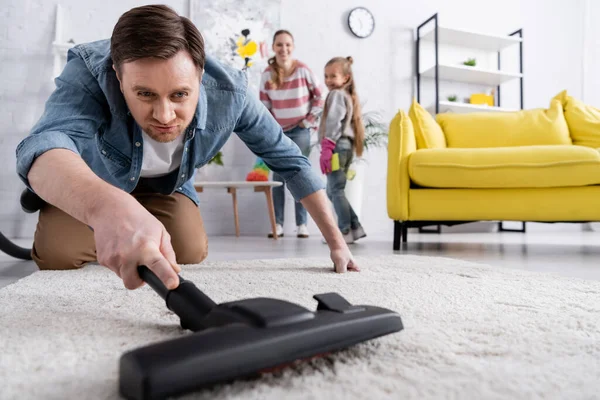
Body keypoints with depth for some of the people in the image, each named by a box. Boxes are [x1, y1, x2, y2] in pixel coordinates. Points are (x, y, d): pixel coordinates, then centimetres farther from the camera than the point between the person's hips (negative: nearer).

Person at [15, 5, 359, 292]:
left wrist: (336, 242, -21)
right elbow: (44, 145, -55)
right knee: (59, 253, -21)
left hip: (168, 186, 2)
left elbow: (290, 159, -22)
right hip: (86, 181, -1)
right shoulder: (89, 71, -38)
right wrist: (108, 207, -78)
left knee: (191, 255, -16)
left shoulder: (229, 91, -33)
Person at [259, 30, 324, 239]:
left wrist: (310, 121, -5)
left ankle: (302, 224, 3)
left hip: (300, 131, -2)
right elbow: (264, 106, 2)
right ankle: (277, 224, 6)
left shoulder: (303, 70, -9)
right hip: (277, 132, 2)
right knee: (278, 177, 1)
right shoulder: (267, 74, -3)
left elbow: (319, 97, -1)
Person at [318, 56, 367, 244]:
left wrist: (326, 149, -23)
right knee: (333, 191, 13)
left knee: (336, 190, -8)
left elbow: (333, 123, -17)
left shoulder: (336, 94, -5)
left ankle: (345, 231, -5)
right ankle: (355, 227, 14)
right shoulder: (349, 96, 25)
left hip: (337, 146, -10)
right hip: (346, 146, 10)